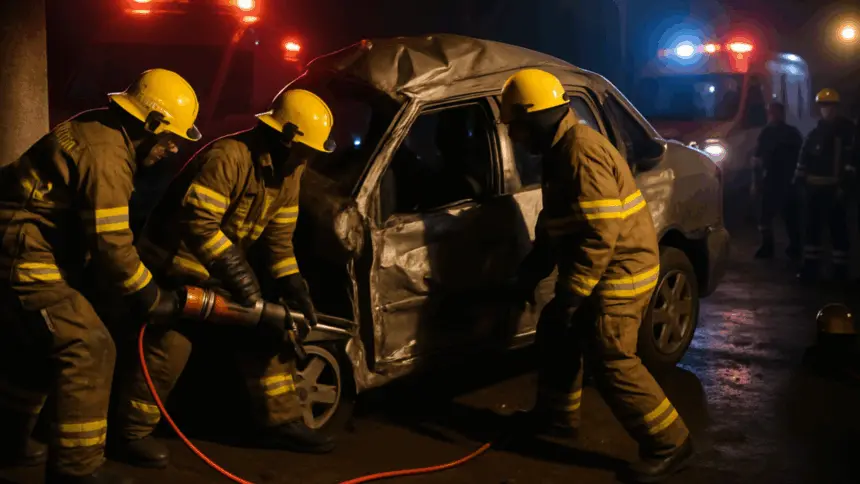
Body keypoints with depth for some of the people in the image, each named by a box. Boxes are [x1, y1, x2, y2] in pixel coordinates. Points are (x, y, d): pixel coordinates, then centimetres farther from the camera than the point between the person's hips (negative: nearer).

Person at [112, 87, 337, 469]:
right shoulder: (228, 157, -28)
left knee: (264, 336, 6)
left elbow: (279, 238, 4)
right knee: (168, 348, -12)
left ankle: (281, 423, 16)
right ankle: (134, 434, 4)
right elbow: (198, 224, -33)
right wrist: (239, 275, -33)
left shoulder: (287, 173, 1)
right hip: (176, 265, -9)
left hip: (222, 270, 9)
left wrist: (296, 292, -5)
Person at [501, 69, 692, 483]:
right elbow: (555, 224, 21)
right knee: (555, 332, 20)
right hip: (603, 270, 11)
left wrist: (570, 292, -24)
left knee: (611, 361, -9)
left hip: (620, 270, -11)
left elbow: (601, 233, -28)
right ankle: (558, 414, 36)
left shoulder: (581, 153, -23)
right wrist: (530, 274, 19)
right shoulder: (561, 150, 11)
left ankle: (669, 444, 1)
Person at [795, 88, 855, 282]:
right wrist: (799, 181, 7)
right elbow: (804, 159, 16)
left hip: (835, 188, -5)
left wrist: (844, 184, -18)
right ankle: (810, 266, 11)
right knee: (812, 228, 6)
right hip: (814, 187, 5)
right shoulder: (815, 133, 15)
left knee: (838, 228, 1)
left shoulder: (847, 131, -1)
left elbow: (851, 159, -10)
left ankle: (841, 267, 7)